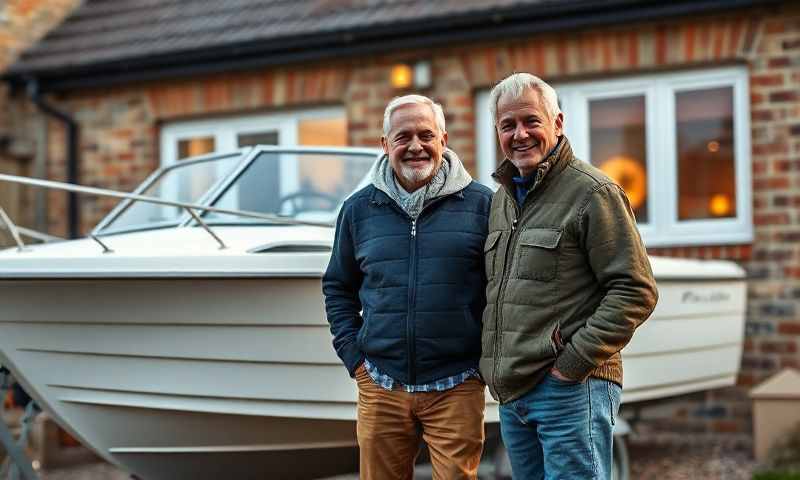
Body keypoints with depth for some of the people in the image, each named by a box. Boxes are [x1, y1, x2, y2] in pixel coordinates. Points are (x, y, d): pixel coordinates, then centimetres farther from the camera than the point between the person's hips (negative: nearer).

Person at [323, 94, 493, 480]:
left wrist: (488, 359, -1)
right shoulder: (359, 209, 8)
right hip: (380, 387, 3)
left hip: (456, 387, -2)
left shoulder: (480, 204, 0)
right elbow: (337, 288, 17)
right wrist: (354, 357, 7)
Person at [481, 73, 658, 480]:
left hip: (570, 388, -8)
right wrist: (495, 367, 12)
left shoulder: (592, 192, -8)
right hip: (510, 393, 8)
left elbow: (635, 290, -13)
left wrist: (576, 362, -16)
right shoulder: (501, 198, 16)